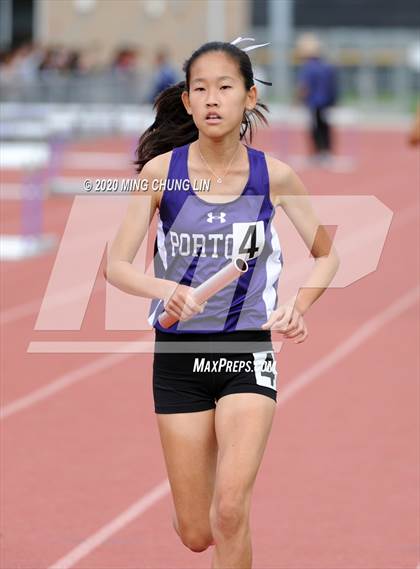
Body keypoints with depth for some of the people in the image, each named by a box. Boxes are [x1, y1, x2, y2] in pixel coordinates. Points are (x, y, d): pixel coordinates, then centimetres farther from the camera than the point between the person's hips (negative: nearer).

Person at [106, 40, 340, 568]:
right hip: (179, 353, 1)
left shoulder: (274, 176, -5)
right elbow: (116, 265, -6)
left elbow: (326, 254, 8)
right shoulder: (162, 171, -7)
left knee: (229, 512, -19)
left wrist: (297, 305, -11)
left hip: (247, 351, -1)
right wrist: (164, 288, -27)